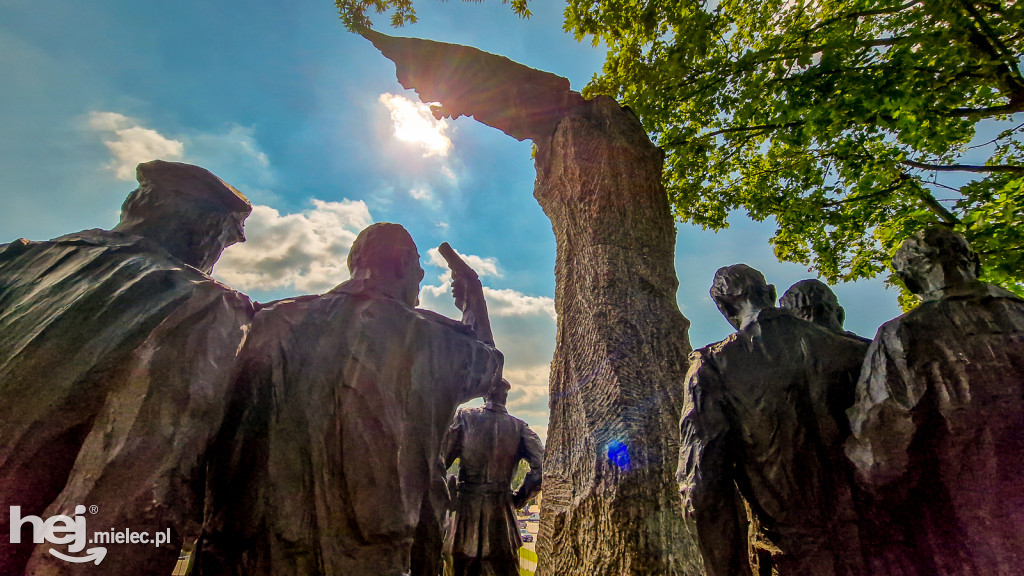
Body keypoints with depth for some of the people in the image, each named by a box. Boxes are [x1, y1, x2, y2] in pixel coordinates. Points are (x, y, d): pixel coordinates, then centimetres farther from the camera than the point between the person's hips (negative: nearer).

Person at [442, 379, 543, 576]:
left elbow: (442, 458, -8)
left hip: (466, 507, 0)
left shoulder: (465, 416, -3)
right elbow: (540, 466, -7)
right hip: (501, 509, 1)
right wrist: (518, 499, 5)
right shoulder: (519, 426, 0)